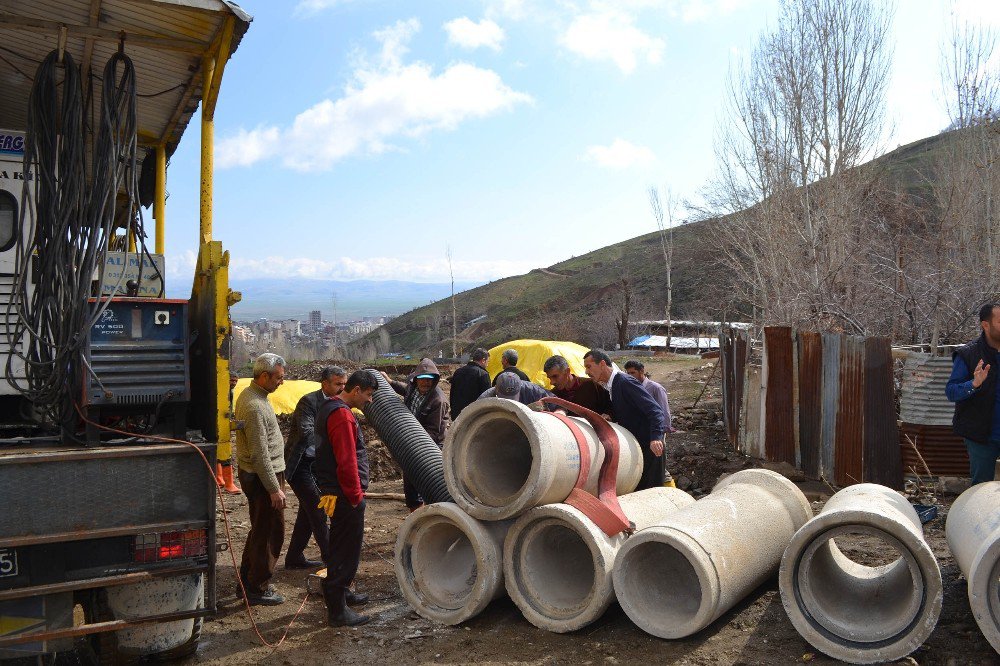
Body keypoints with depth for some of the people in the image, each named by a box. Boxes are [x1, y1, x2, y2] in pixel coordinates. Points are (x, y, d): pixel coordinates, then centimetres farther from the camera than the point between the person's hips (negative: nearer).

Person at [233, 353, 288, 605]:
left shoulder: (249, 395, 9)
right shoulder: (255, 407, -24)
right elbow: (260, 454, -24)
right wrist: (274, 488, -20)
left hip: (253, 474, 10)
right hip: (263, 477, -10)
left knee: (260, 530, 20)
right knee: (270, 532, 1)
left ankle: (247, 581, 31)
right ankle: (259, 588, 12)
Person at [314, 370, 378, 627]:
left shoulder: (330, 408, 14)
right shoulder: (342, 415, -20)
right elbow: (347, 461, -24)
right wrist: (355, 495, -17)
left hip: (339, 492, 11)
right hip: (346, 495, -11)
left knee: (341, 546, 22)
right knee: (346, 550, -3)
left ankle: (341, 592, 37)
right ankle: (337, 610, 5)